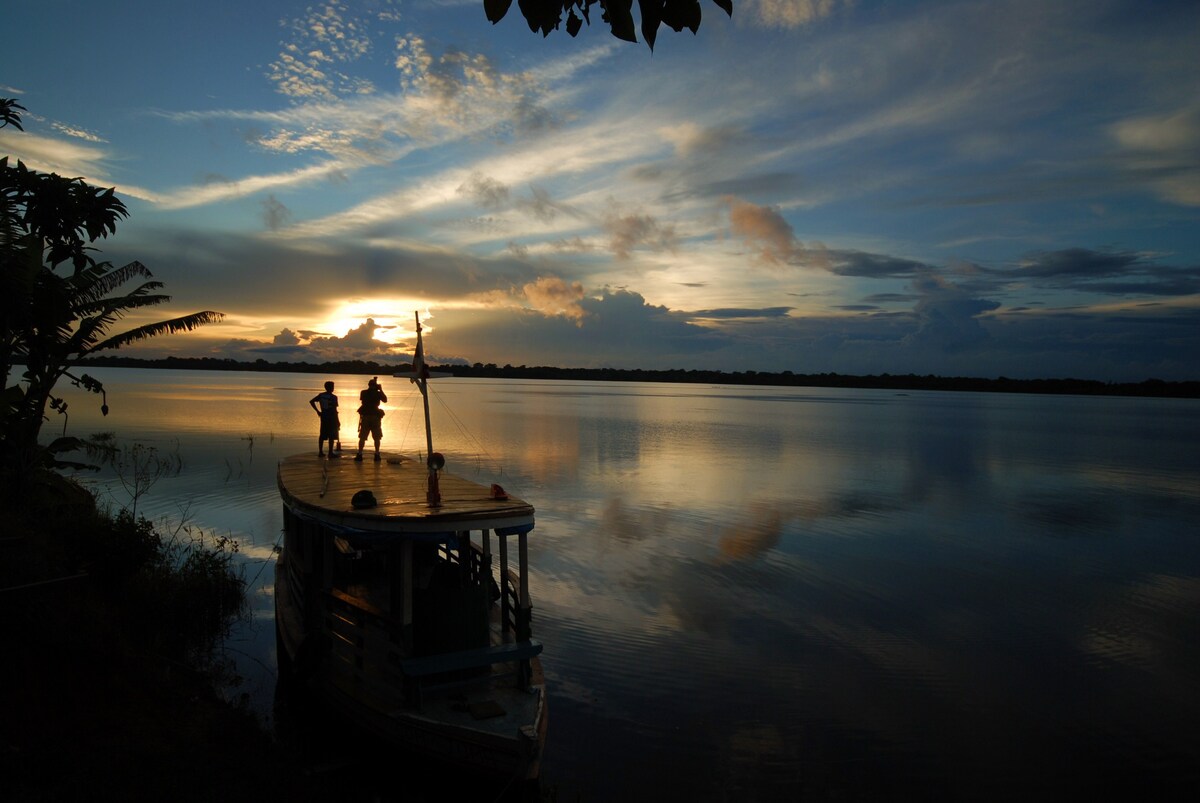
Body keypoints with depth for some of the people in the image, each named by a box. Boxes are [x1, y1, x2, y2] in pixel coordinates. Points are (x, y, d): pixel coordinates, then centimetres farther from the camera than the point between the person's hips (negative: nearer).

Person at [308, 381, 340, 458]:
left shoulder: (321, 395, 6)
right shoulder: (333, 397, -11)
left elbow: (311, 401, 5)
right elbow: (335, 410, -13)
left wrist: (318, 411, 9)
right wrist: (338, 421, -6)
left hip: (323, 417, 6)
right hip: (331, 417, -6)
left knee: (322, 435, 11)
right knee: (332, 436, -1)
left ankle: (320, 452, 13)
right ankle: (330, 453, -3)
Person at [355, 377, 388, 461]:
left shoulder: (363, 393, 2)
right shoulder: (378, 393, -5)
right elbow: (385, 399, 8)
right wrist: (381, 390, 11)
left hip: (365, 417, 2)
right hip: (375, 417, -1)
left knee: (362, 437, 5)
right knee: (376, 438, 6)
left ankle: (360, 455, -2)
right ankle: (377, 455, 3)